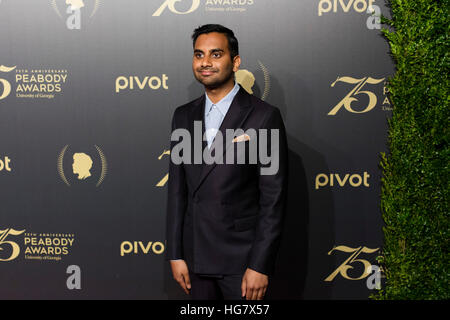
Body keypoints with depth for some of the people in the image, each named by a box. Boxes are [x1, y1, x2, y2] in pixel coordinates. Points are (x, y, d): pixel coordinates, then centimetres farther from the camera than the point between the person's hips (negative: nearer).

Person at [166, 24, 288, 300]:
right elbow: (177, 189, 9)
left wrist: (260, 266, -14)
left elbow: (273, 199, -11)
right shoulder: (184, 116, 8)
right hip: (196, 258, 5)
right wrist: (175, 254, 5)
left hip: (242, 258, -4)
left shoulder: (264, 117, -9)